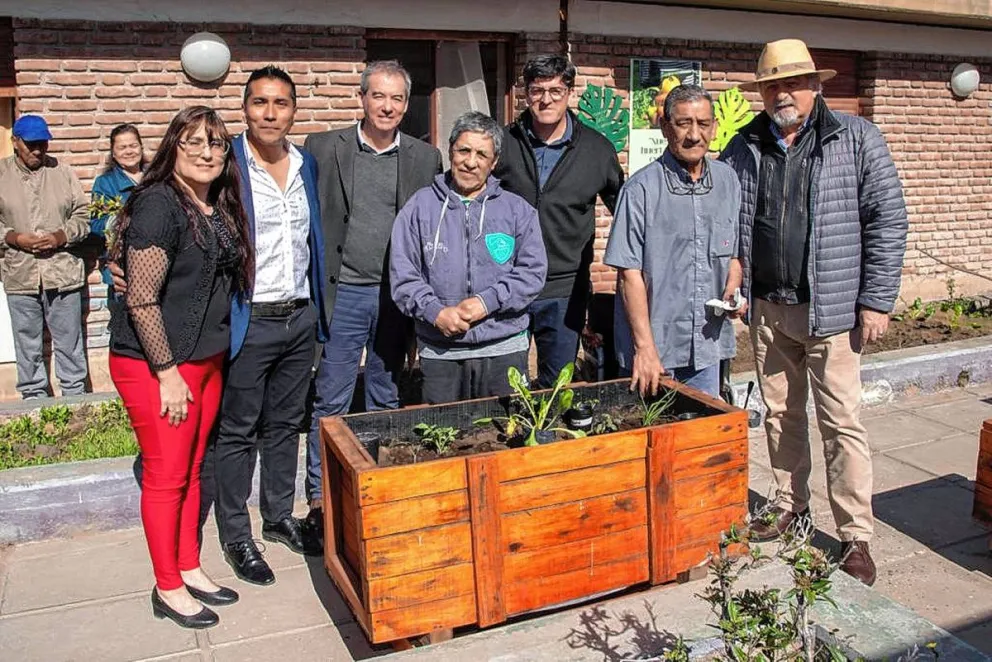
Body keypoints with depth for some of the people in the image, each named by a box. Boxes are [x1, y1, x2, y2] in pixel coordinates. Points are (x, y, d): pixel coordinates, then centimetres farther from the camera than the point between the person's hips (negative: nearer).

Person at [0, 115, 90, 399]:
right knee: (28, 345, 11)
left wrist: (61, 236, -13)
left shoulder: (62, 172, 4)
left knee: (70, 342, 9)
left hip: (63, 271, 0)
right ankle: (33, 397, 24)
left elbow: (82, 216, 4)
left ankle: (75, 396, 21)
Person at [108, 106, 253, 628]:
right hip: (154, 364, -7)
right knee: (165, 474, 3)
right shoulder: (158, 204, -17)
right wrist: (167, 372, -18)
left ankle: (189, 569, 31)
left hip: (207, 359, 8)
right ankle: (167, 589, 19)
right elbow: (141, 300, -19)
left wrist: (210, 356, 14)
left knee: (192, 469, 16)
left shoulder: (219, 208, 8)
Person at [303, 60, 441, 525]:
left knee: (387, 400, 13)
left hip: (398, 295, 2)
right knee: (330, 402, 3)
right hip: (343, 293, -2)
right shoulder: (323, 148, 0)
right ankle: (320, 498, 15)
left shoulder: (426, 158, 6)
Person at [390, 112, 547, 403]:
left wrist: (487, 302, -13)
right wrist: (435, 311, -14)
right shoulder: (420, 207, 6)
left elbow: (533, 270, -1)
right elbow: (402, 274, 1)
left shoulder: (518, 210, 7)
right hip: (439, 352, 0)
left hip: (505, 349, 1)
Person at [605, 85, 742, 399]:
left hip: (707, 346, 5)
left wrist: (733, 288, -2)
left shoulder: (727, 180, 7)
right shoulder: (642, 188, -11)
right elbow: (630, 273, -13)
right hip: (654, 349, -5)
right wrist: (645, 347, -17)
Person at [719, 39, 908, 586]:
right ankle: (791, 506, 31)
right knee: (780, 414, 14)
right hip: (768, 309, 4)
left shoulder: (857, 139, -2)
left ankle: (856, 536, 11)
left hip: (831, 309, -4)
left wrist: (877, 300, -9)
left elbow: (888, 220, -4)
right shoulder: (744, 148, 7)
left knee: (841, 421, -1)